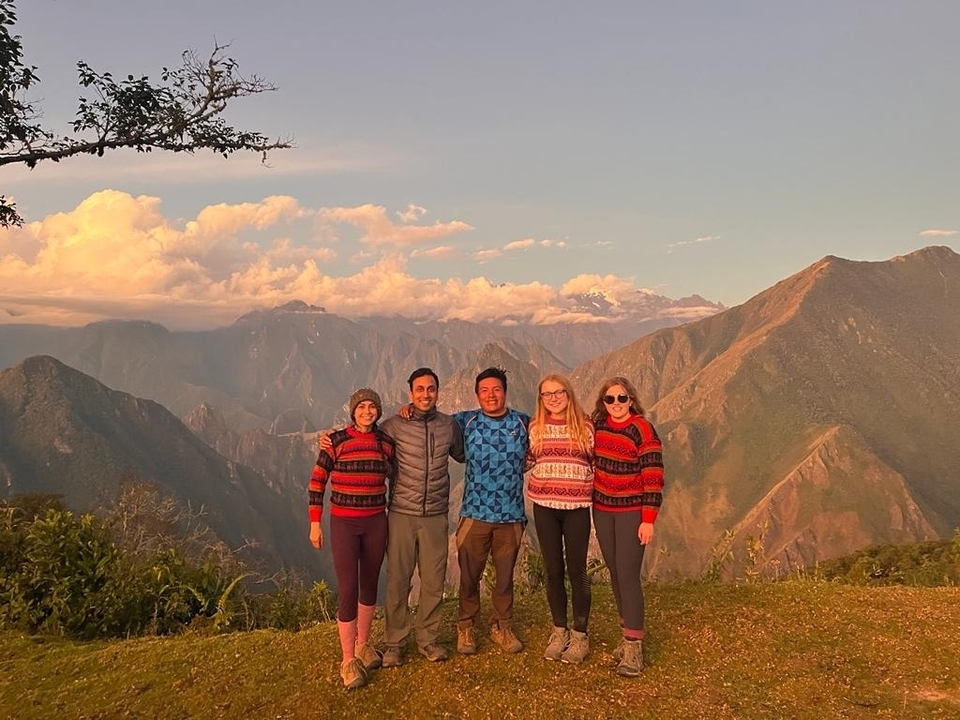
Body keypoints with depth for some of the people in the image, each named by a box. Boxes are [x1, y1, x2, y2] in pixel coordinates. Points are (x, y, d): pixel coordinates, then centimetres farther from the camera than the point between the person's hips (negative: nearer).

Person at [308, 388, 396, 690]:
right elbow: (317, 481, -4)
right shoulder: (336, 441, -9)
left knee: (369, 584, 13)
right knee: (348, 589, -5)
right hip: (343, 523, -3)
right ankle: (348, 660, 8)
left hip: (376, 522, 4)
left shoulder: (386, 442, 1)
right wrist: (315, 523, -5)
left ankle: (363, 644, 32)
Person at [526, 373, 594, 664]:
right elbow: (527, 461, 17)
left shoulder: (585, 425, -2)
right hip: (545, 506, 2)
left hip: (577, 507, -2)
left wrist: (595, 492, -1)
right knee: (553, 571, 10)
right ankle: (559, 631, 25)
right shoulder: (535, 427, 4)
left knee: (577, 570, 3)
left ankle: (580, 635, 18)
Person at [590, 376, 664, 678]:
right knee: (614, 572, 10)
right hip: (602, 510, 6)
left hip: (631, 512, -5)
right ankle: (628, 632, 23)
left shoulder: (642, 430, -13)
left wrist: (648, 520, -17)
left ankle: (634, 646, -2)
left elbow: (653, 478, -14)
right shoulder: (598, 425, 3)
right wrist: (591, 500, 16)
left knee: (628, 574, -9)